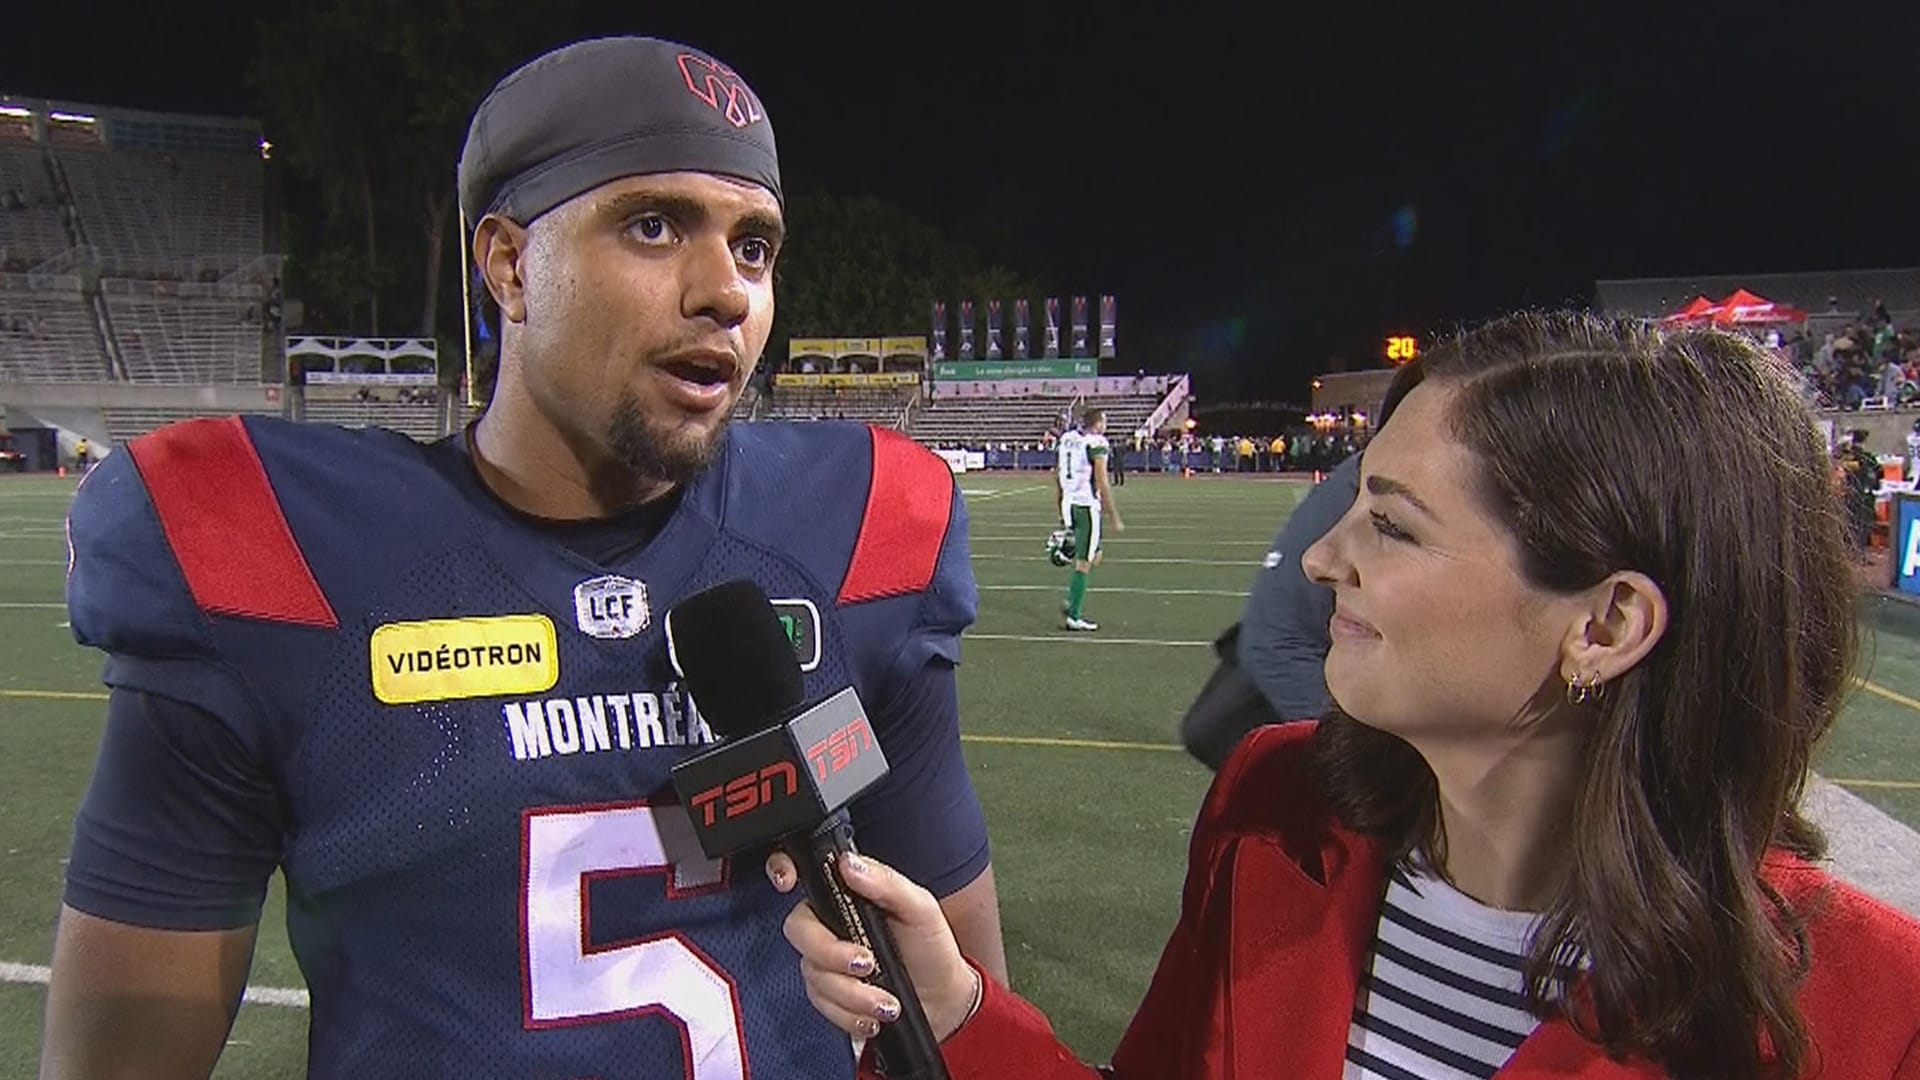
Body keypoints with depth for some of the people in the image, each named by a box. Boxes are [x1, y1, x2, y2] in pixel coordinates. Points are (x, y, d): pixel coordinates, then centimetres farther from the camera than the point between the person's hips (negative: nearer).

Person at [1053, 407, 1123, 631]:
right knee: (1083, 563, 0)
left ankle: (1071, 602, 11)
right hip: (1087, 506, -7)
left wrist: (1061, 514, 25)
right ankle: (1074, 616, 3)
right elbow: (1102, 484, -14)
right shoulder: (1096, 443, -11)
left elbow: (1057, 480, 16)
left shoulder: (1066, 440, 12)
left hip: (1069, 504, 8)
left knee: (1095, 556, 21)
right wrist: (1115, 518, -9)